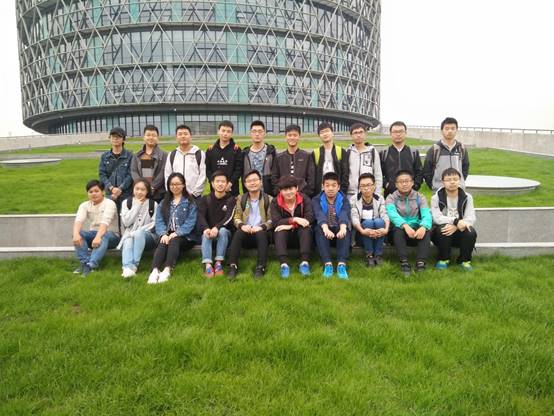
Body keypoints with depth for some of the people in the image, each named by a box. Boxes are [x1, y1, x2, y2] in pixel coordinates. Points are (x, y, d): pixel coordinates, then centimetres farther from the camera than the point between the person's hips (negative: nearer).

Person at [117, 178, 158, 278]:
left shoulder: (153, 204, 7)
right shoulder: (126, 202, 11)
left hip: (147, 235, -1)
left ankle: (134, 265, -42)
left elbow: (154, 224, -3)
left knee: (139, 233, -36)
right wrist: (137, 205, -5)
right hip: (130, 235, 1)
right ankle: (127, 267, -57)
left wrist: (138, 232, -16)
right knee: (128, 241, -34)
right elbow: (126, 222, -2)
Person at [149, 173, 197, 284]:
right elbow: (159, 221, 6)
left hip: (184, 236, -2)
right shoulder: (164, 202, 19)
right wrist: (163, 234, -14)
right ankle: (155, 271, -49)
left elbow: (190, 222, -6)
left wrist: (177, 233, -19)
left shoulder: (190, 202, 6)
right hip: (167, 234, 3)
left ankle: (167, 270, -51)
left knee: (174, 241, -33)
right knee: (162, 243, -29)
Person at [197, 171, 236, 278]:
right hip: (209, 230, 1)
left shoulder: (231, 199, 2)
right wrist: (206, 228, -30)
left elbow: (229, 218, -13)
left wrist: (217, 227, -32)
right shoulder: (205, 199, 8)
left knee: (222, 231, -33)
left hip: (225, 231, -1)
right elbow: (201, 216, -7)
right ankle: (207, 265, -41)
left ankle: (219, 263, -31)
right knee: (206, 234, -31)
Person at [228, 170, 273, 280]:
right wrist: (242, 225, -16)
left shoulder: (268, 199, 6)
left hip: (261, 233, -1)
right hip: (246, 234, 1)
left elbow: (272, 219, 0)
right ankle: (233, 266, -31)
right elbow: (237, 217, 7)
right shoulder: (241, 199, 13)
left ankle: (260, 267, -34)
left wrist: (262, 227, -20)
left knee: (261, 233, -35)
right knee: (238, 232, -31)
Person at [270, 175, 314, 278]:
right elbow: (276, 222, -17)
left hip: (301, 234, 0)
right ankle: (284, 264, -41)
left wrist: (290, 226, -28)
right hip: (284, 236, 0)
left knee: (306, 228, -30)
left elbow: (310, 217, -18)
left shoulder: (304, 199, -4)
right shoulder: (275, 202, -5)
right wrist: (294, 219, -30)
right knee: (279, 230, -30)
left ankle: (304, 262, -36)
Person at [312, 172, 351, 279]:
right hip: (325, 229, 0)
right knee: (320, 229, -33)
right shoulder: (316, 200, 0)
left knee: (345, 229, -32)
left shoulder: (344, 200, 1)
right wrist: (326, 229, -44)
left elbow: (344, 215, -20)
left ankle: (341, 264, -41)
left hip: (339, 230, 0)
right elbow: (320, 215, -21)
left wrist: (342, 228, -44)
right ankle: (327, 264, -38)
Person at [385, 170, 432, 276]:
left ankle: (421, 262, -34)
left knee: (426, 230, -30)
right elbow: (392, 214, -20)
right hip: (401, 230, -1)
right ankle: (404, 262, -34)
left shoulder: (419, 197, 7)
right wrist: (405, 225, -40)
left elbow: (426, 214, -11)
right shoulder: (391, 198, 2)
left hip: (417, 231, 1)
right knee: (398, 229, -34)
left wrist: (423, 227, -35)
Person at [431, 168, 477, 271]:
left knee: (471, 232, -30)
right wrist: (456, 221, -33)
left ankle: (465, 260, -4)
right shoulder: (436, 198, -4)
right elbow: (437, 218, -17)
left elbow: (471, 218, -10)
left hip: (460, 233, 1)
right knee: (443, 228, -34)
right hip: (442, 234, -1)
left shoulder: (467, 197, 1)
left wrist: (456, 226, -30)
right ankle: (443, 259, -9)